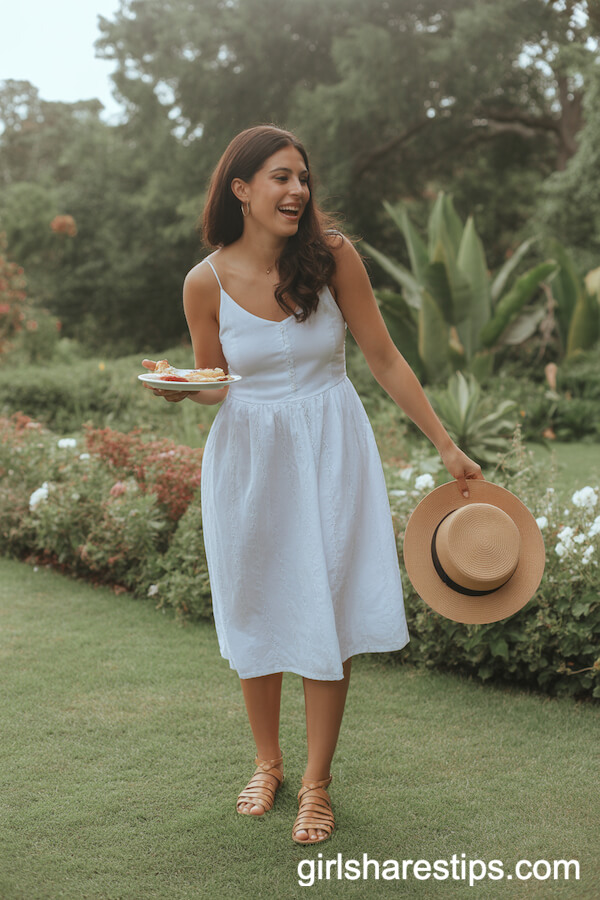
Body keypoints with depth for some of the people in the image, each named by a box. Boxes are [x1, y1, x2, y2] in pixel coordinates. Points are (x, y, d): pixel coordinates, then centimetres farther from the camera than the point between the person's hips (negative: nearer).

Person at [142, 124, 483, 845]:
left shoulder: (333, 255, -8)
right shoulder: (206, 281, -7)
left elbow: (384, 359, -2)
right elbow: (213, 387, 4)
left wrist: (446, 446, 0)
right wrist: (176, 386, -19)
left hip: (331, 448, 0)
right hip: (248, 455, 1)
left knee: (328, 612, -1)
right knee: (256, 610, 9)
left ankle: (316, 783, 15)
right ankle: (267, 762, 31)